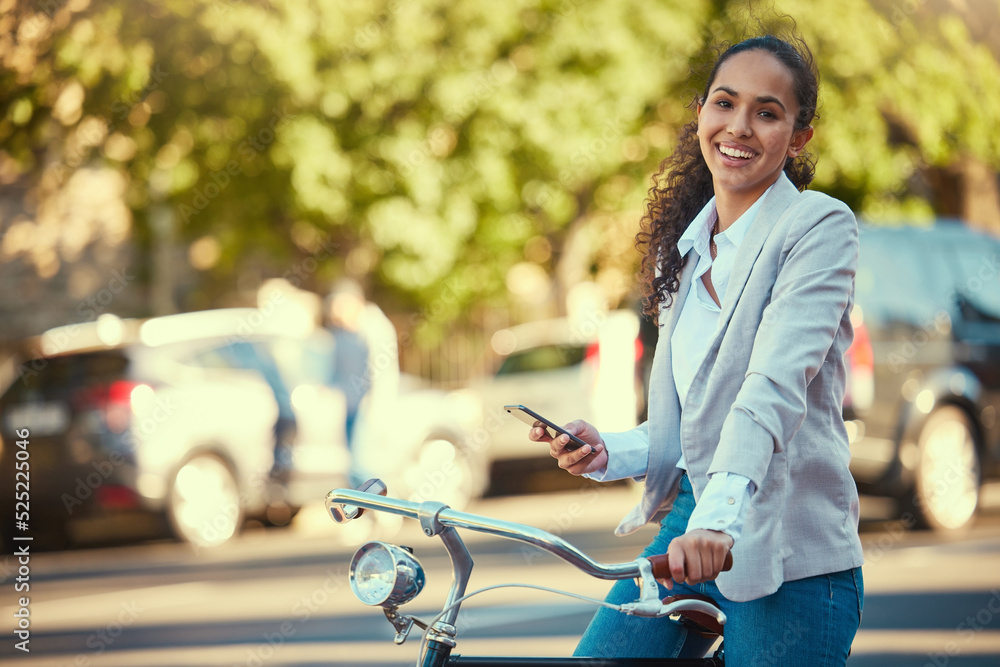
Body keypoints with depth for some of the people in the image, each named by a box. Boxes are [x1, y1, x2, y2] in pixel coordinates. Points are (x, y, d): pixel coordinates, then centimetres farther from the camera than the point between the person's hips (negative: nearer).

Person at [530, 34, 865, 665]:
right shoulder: (684, 248, 14)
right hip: (688, 529, 6)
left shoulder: (819, 225, -7)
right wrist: (609, 453, -2)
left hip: (789, 557, -6)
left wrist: (720, 516, -36)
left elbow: (777, 384, -23)